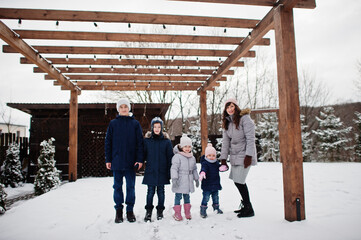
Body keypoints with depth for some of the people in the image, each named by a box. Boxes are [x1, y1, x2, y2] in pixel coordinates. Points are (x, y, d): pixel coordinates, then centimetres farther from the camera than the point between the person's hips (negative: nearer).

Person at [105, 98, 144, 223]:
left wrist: (140, 159, -6)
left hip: (131, 161, 0)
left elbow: (140, 142, 1)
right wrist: (108, 160, 1)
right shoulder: (113, 123, 4)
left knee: (131, 186, 7)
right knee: (117, 186, 9)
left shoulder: (135, 124, 3)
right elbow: (108, 142, 5)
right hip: (117, 161, 1)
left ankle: (130, 210, 21)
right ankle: (118, 211, 22)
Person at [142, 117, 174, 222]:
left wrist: (169, 172, -1)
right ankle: (148, 211, 19)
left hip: (162, 172, 0)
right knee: (150, 191, 4)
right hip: (150, 171, 0)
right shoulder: (147, 140, -1)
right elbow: (143, 154, 6)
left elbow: (170, 157, 1)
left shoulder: (166, 141, -1)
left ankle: (160, 210, 26)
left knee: (160, 191, 11)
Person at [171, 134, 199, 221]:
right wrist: (174, 179, -23)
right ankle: (177, 213, 12)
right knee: (178, 196, 0)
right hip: (179, 181, -5)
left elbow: (194, 169, 20)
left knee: (187, 196, 15)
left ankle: (187, 212, 26)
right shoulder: (177, 156, -11)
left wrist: (196, 179, 22)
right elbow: (174, 168, -16)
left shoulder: (192, 158, 11)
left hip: (188, 181, 6)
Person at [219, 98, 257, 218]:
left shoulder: (244, 118, -9)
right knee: (237, 181, 8)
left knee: (239, 181, -8)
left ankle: (249, 209, 7)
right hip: (234, 155, 7)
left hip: (244, 154, -7)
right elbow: (226, 141, 10)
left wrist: (249, 155, -19)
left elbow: (250, 138, -14)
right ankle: (245, 205, 25)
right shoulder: (227, 122, 12)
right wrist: (223, 158, 5)